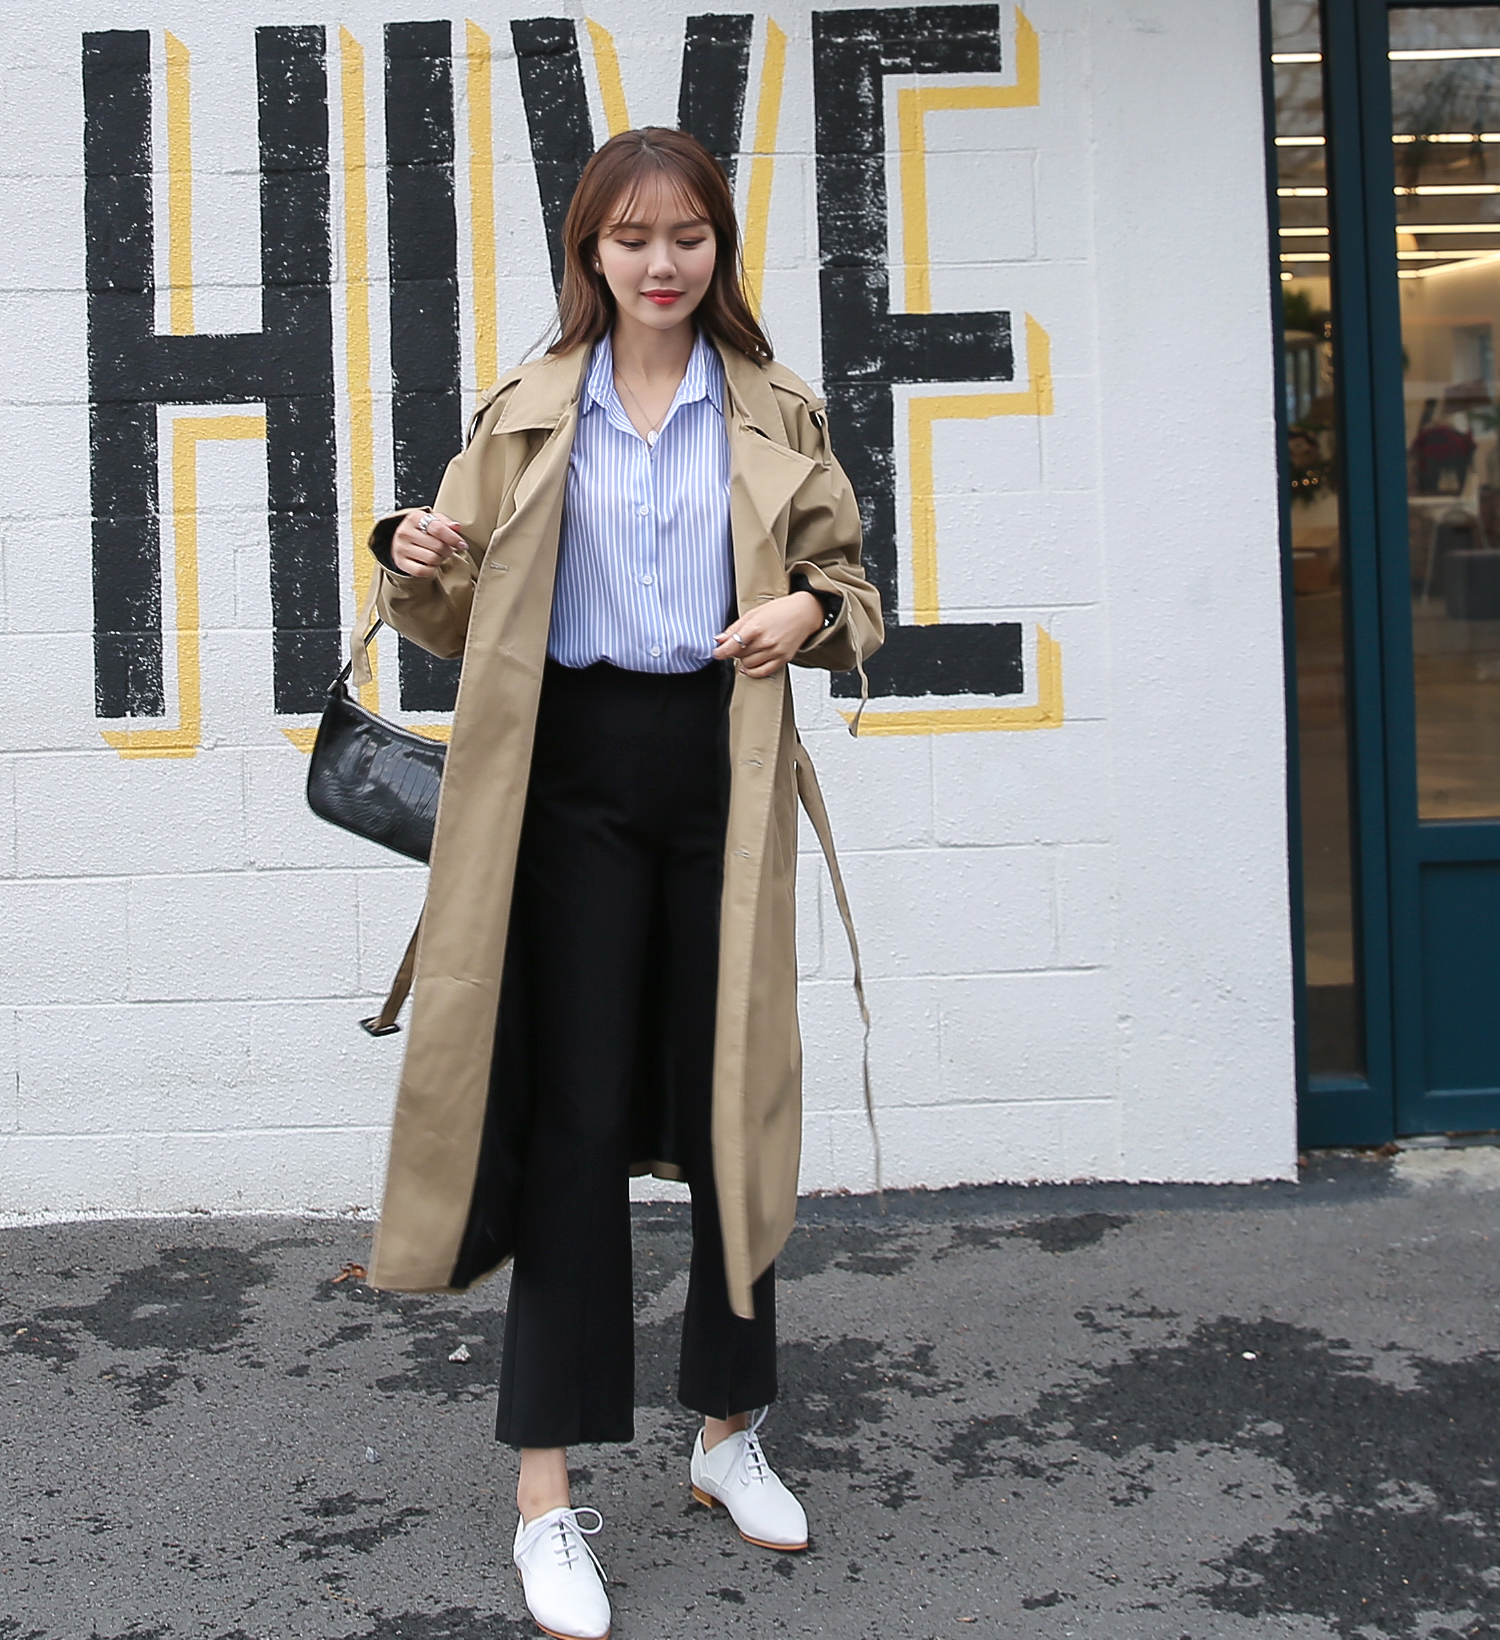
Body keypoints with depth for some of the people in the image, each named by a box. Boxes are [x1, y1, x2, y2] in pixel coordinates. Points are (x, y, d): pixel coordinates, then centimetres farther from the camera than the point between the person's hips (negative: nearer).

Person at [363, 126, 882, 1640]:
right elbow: (470, 621, 10)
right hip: (578, 769, -1)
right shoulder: (527, 413, 7)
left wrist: (811, 615, -9)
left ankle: (729, 1429, 26)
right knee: (574, 1110, -2)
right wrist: (419, 568, -12)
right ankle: (547, 1492, 5)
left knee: (731, 1101, 8)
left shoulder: (778, 417, 8)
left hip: (724, 764, 1)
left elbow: (849, 590, 14)